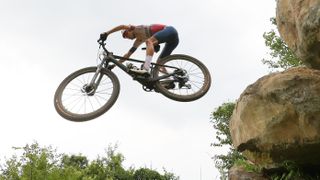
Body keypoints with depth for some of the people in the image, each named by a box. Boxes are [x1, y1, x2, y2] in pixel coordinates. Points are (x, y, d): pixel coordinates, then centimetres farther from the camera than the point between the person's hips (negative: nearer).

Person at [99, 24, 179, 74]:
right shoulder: (139, 40, 21)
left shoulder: (137, 29, 2)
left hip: (169, 30, -9)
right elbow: (128, 54, 22)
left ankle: (146, 68, -39)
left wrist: (106, 33, -13)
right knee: (159, 62, 3)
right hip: (173, 39, 9)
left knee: (149, 41, -27)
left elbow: (122, 26, -14)